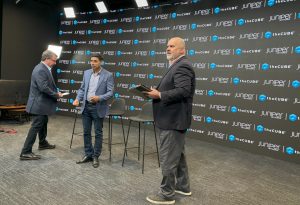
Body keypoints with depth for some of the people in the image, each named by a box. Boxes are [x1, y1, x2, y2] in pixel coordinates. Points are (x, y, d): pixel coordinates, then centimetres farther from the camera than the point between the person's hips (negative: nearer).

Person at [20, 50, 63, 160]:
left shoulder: (44, 69, 11)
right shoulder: (40, 70, -22)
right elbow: (44, 88, -29)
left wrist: (55, 93, 3)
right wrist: (56, 95, -17)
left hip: (42, 103, 11)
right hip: (39, 104, -11)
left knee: (43, 123, 24)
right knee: (36, 126, -6)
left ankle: (42, 143, 41)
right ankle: (25, 152, 0)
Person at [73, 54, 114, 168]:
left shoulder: (108, 75, -8)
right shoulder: (86, 73, 7)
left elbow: (110, 92, -11)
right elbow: (82, 89, 11)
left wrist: (99, 98, -25)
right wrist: (77, 99, -5)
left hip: (98, 108, -5)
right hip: (86, 107, 5)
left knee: (98, 133, 5)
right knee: (86, 132, 11)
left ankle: (96, 156, 18)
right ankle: (88, 155, 24)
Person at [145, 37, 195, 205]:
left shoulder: (182, 66, -16)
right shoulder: (178, 66, 18)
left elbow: (183, 91, -27)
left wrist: (159, 95, -22)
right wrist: (158, 92, 7)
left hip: (174, 120, -11)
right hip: (173, 118, 11)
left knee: (168, 157, -2)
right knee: (177, 154, 19)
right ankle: (183, 186, 33)